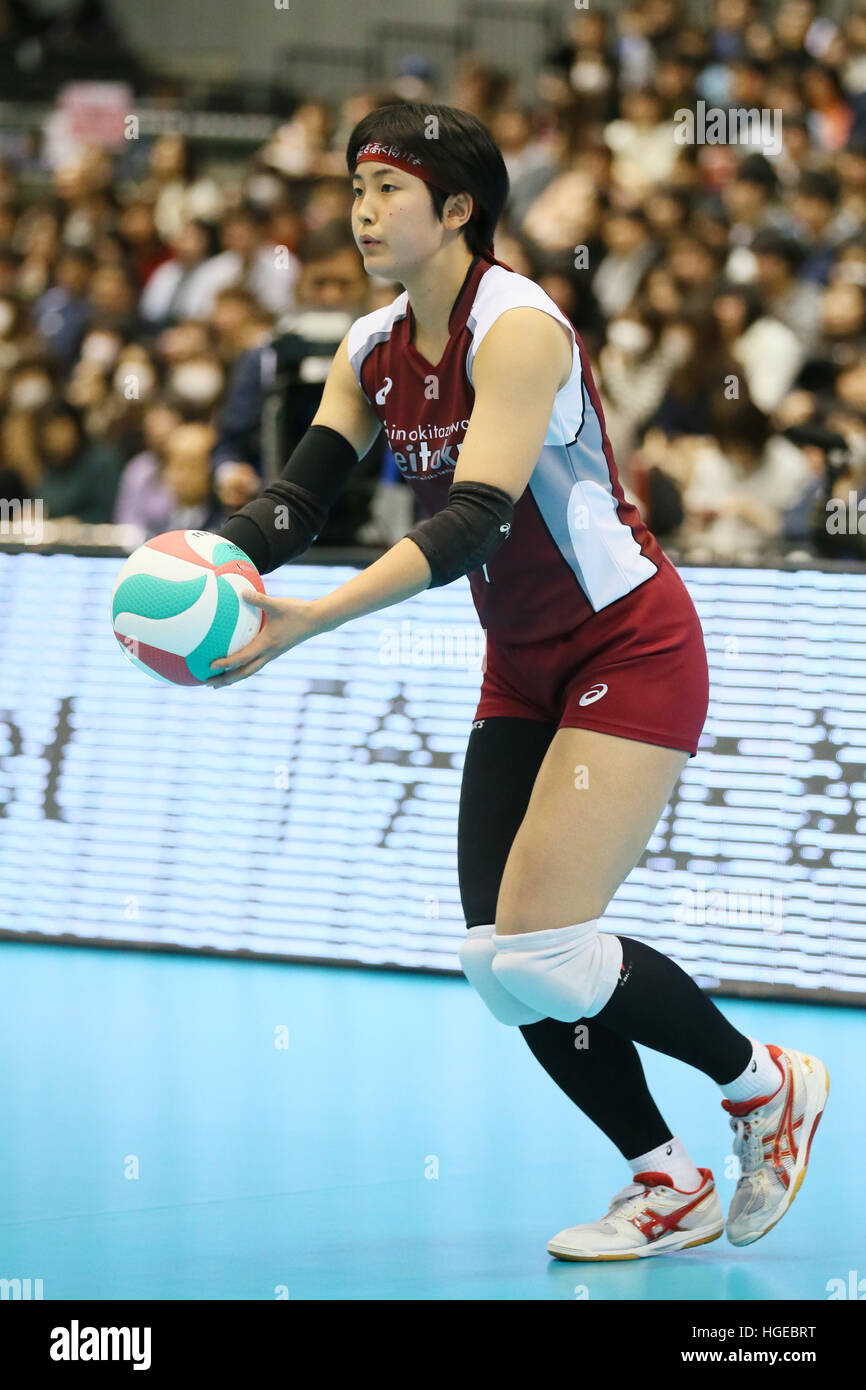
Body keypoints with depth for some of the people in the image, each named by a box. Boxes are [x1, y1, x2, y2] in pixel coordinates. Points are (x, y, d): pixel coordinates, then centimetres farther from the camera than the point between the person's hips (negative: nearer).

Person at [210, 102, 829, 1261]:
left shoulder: (517, 327, -21)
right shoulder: (373, 352, 3)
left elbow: (472, 520, -31)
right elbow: (299, 495, -3)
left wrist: (310, 621, -41)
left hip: (631, 653, -8)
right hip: (525, 671, 8)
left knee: (543, 947, -16)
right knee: (502, 960, 0)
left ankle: (770, 1086, 7)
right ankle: (670, 1189, 15)